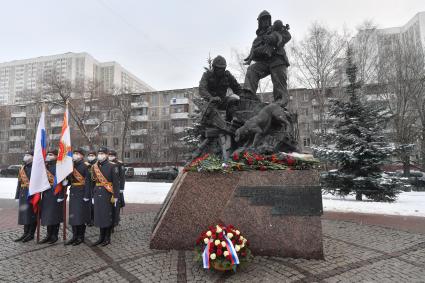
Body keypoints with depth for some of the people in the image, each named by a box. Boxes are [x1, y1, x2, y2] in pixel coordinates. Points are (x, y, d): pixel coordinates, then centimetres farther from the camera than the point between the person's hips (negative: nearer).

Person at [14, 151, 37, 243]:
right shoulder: (22, 168, 15)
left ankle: (31, 234, 9)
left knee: (32, 214, 0)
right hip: (23, 195, 7)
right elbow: (19, 182, 17)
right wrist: (17, 195, 15)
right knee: (24, 213, 11)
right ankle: (26, 233, 21)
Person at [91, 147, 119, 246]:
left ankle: (107, 238, 15)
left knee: (108, 215, 3)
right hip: (97, 194, 5)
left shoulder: (112, 166, -7)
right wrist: (93, 196, 13)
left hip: (108, 195, -5)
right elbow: (93, 181, 14)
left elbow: (116, 182, -9)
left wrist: (115, 196, -12)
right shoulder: (94, 167, 9)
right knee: (99, 215, 10)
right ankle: (101, 237, 22)